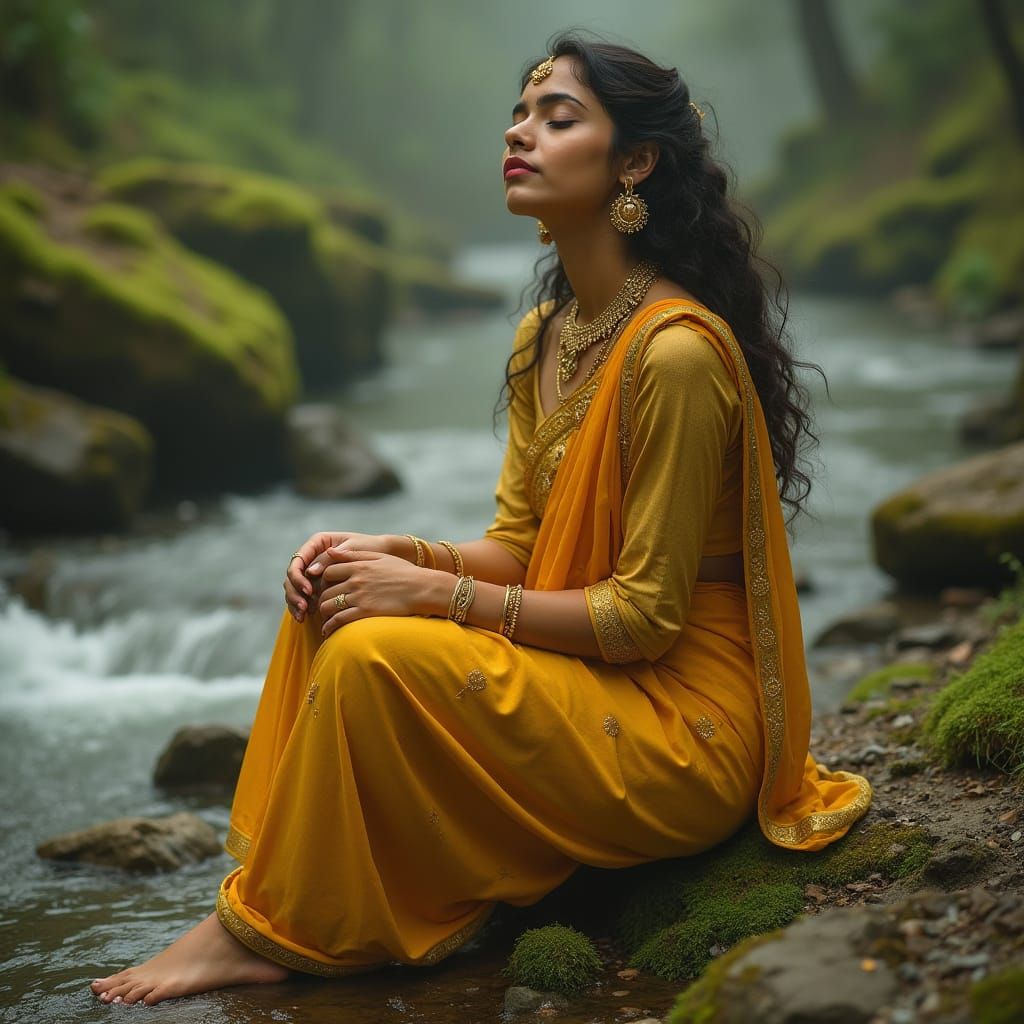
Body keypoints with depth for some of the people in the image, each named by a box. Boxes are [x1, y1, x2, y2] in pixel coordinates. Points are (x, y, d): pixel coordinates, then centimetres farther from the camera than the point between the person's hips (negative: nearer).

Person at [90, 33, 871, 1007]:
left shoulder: (675, 350, -21)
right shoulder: (544, 338, 9)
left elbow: (645, 615, -20)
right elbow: (517, 549, 11)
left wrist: (437, 594, -18)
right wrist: (397, 553, -8)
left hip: (685, 724, -9)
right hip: (587, 673, 9)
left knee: (372, 655, -23)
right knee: (334, 594, -1)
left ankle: (262, 933, -5)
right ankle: (259, 894, -2)